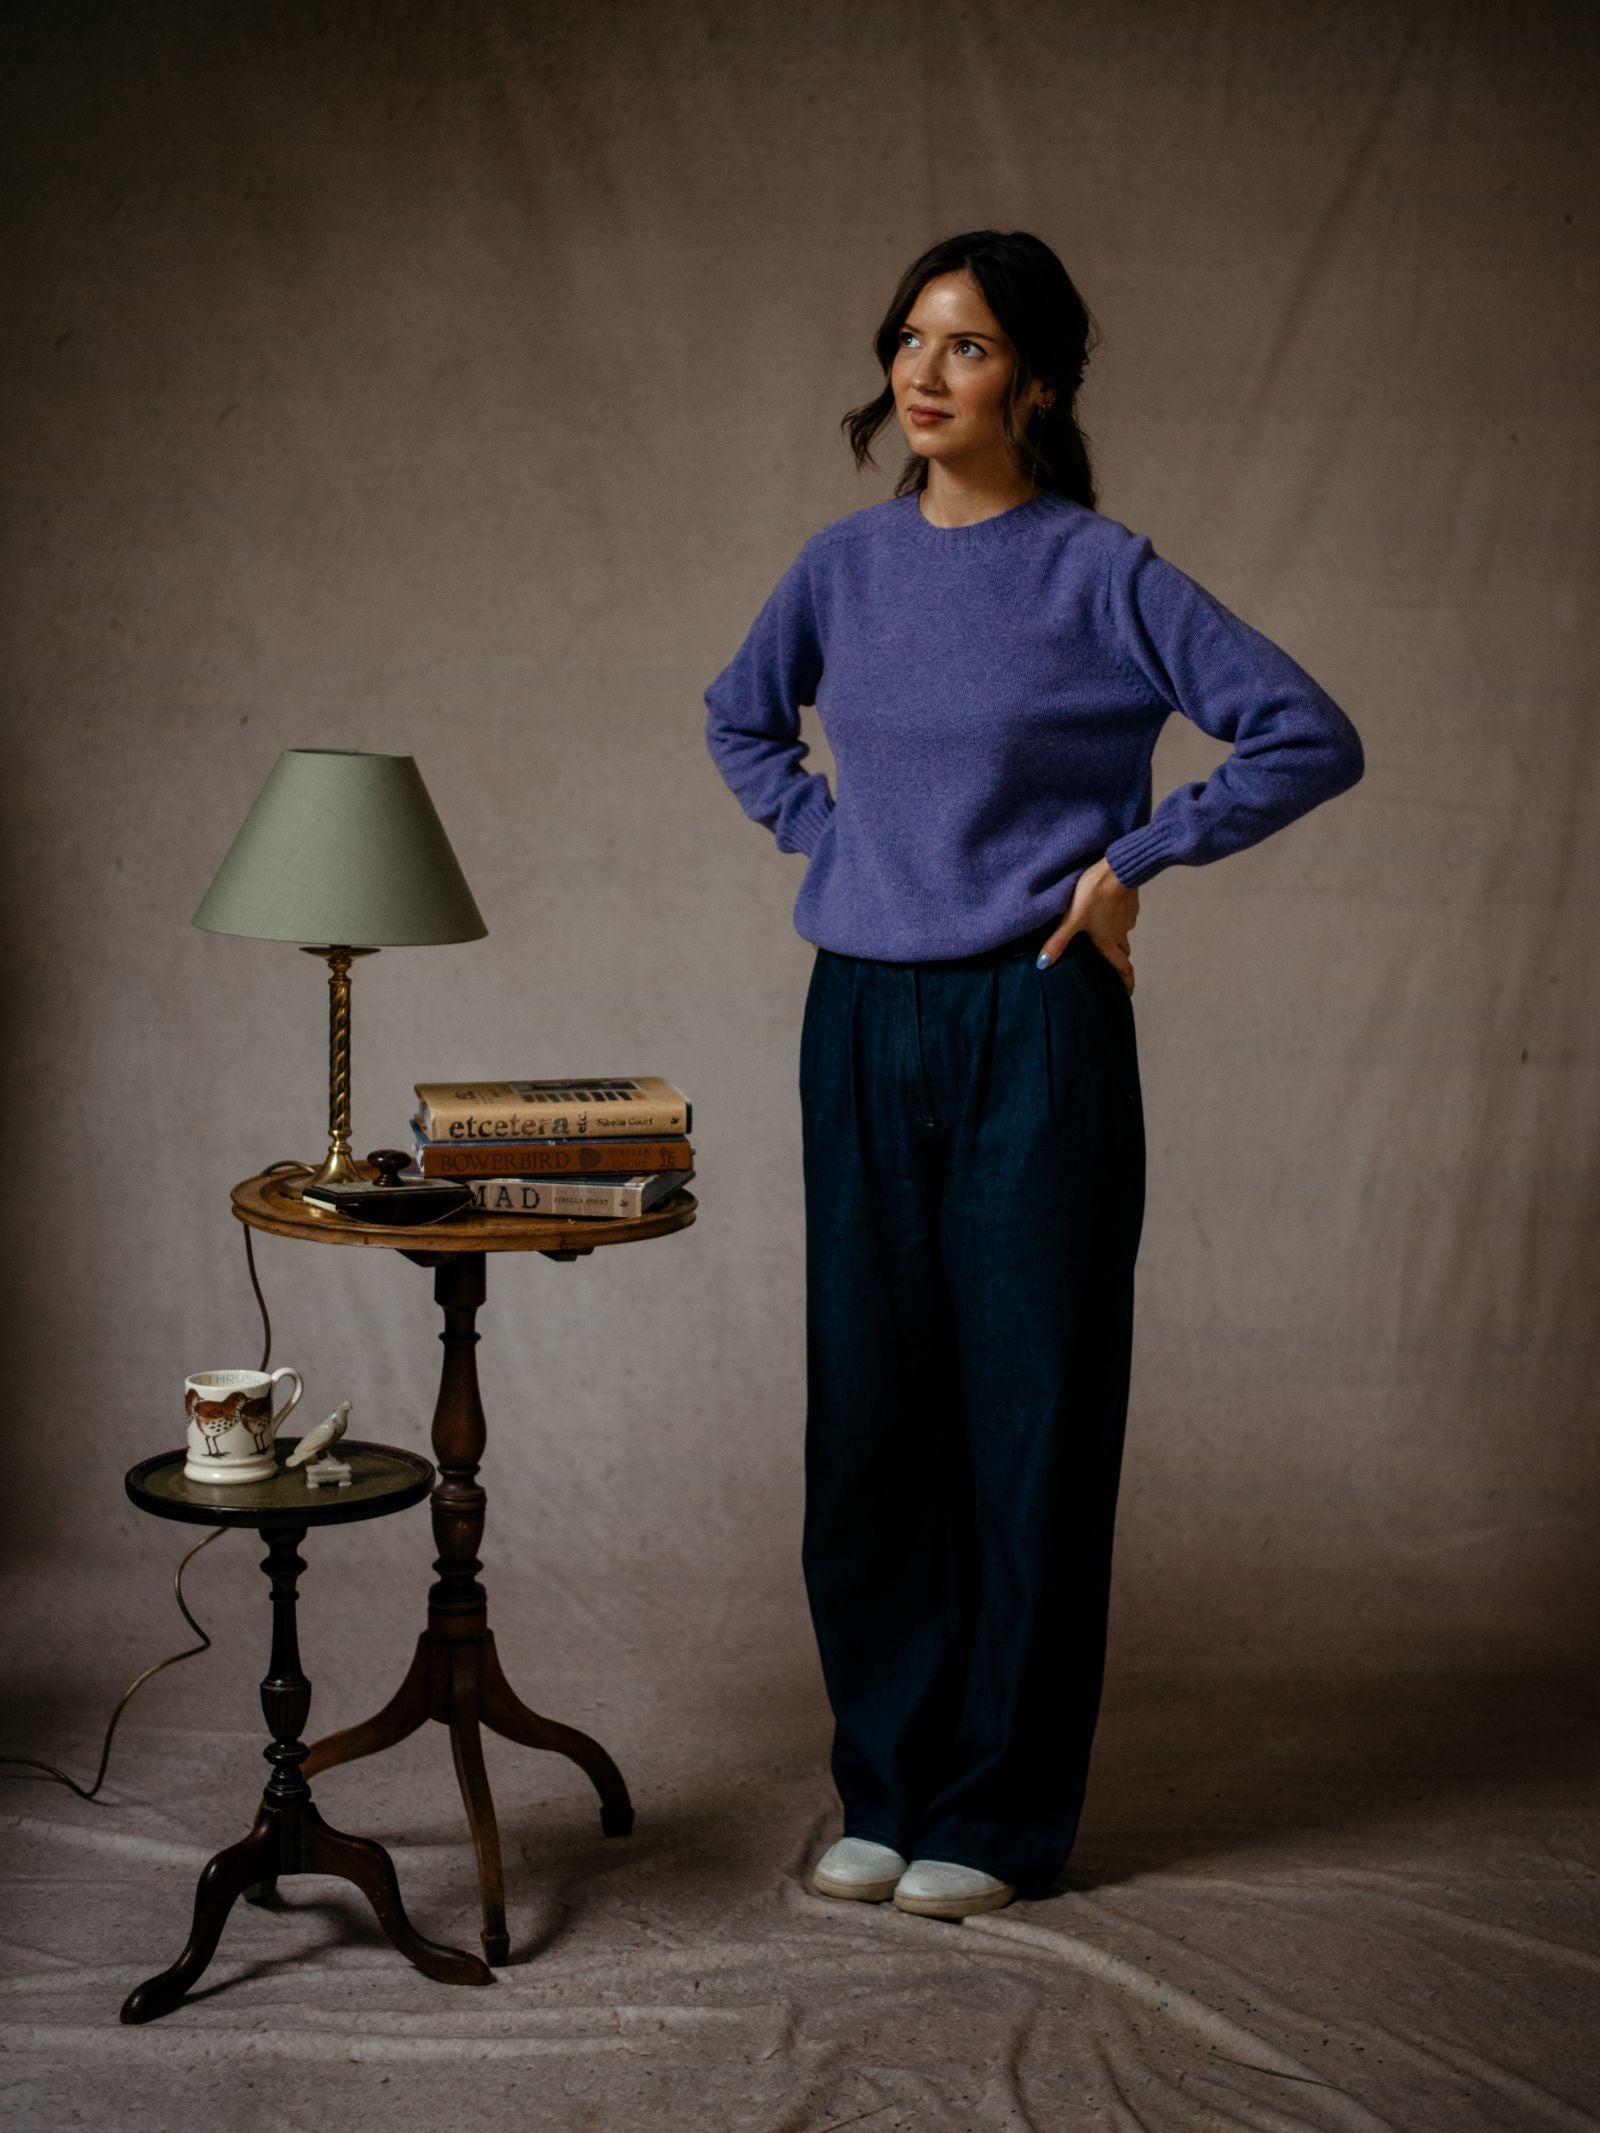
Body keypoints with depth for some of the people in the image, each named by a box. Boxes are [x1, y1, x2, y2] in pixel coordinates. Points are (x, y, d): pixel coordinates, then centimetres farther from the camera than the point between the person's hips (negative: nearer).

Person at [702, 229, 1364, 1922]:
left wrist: (1132, 857, -8)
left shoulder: (1100, 575, -7)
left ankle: (998, 1814, 14)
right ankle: (886, 1789, 22)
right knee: (869, 1411, 9)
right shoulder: (849, 563, 7)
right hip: (861, 1025, 5)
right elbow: (741, 718, 26)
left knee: (1027, 1417, 2)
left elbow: (1310, 739, -7)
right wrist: (829, 845, 11)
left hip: (1033, 1033, -5)